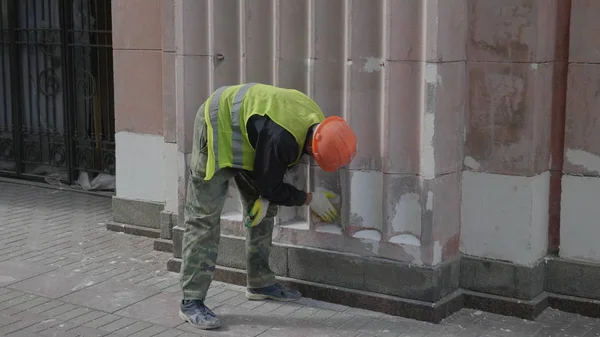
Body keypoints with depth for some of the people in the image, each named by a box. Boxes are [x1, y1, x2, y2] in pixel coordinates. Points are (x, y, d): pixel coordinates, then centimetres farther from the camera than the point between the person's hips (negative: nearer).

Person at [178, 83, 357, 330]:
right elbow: (270, 187, -21)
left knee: (264, 211, 10)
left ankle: (260, 283, 22)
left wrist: (265, 198, -6)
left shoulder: (315, 122, -10)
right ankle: (191, 302, -8)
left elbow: (274, 169, 5)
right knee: (204, 219, -11)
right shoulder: (282, 138, -37)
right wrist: (309, 199, -9)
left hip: (241, 129, 9)